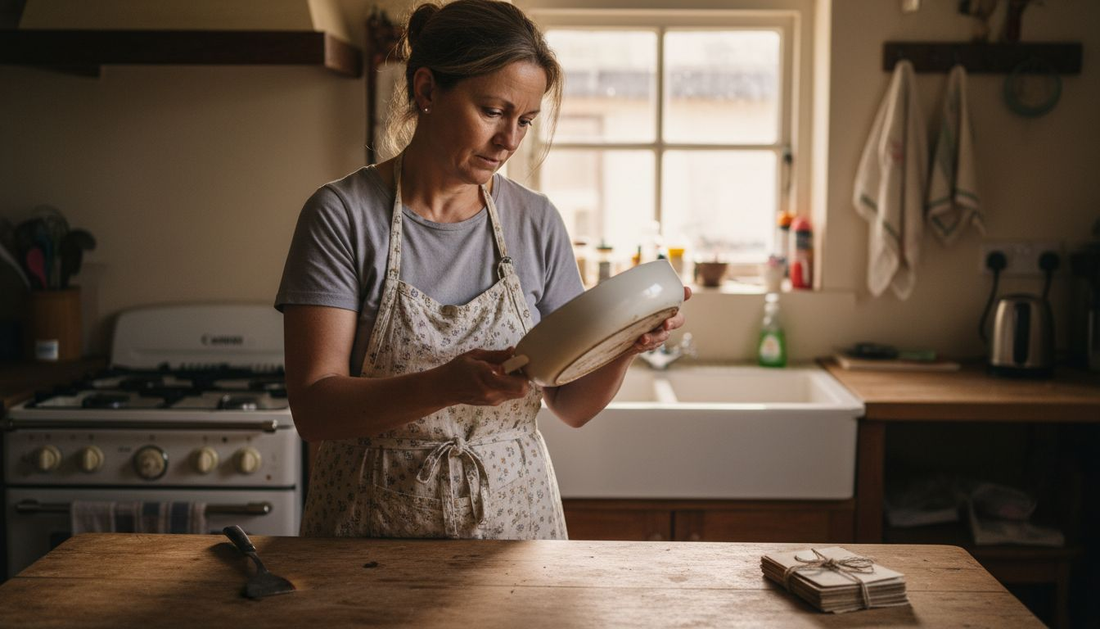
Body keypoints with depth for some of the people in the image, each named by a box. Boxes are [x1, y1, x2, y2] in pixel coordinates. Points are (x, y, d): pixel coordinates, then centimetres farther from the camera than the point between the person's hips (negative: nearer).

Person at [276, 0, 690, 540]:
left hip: (514, 516, 3)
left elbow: (572, 405, 4)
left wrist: (622, 351, -16)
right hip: (375, 525, -2)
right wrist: (445, 386, -31)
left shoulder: (536, 222, 1)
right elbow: (314, 409, -15)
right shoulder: (342, 215, -9)